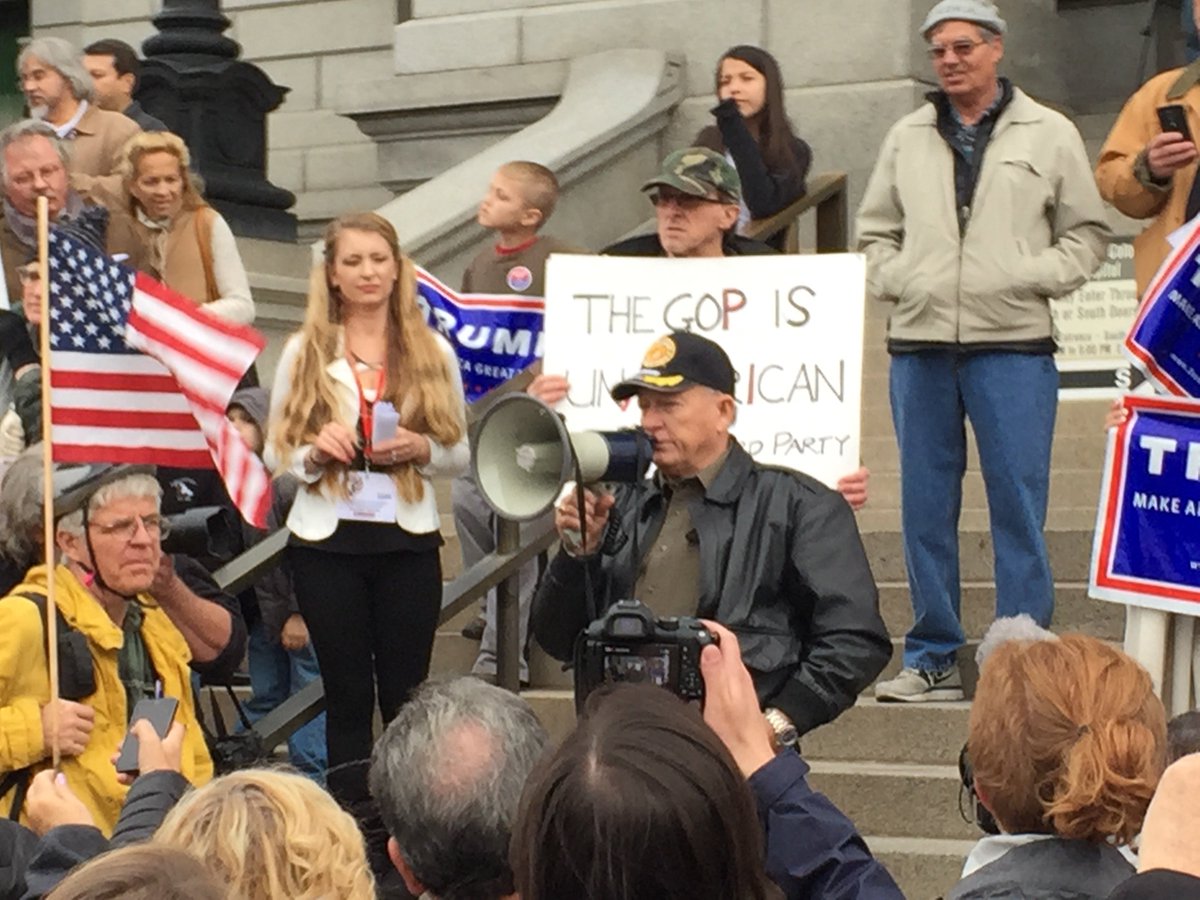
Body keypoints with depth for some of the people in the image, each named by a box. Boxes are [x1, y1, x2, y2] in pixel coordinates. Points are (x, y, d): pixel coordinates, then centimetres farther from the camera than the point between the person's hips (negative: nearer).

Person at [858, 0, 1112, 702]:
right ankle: (935, 658, 14)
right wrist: (894, 278, 2)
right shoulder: (907, 138, 13)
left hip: (1013, 347, -3)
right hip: (919, 345, 3)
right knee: (926, 506, 6)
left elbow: (1088, 234, 7)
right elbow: (876, 230, 20)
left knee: (1019, 505, -3)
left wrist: (1031, 277, -7)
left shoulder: (1049, 135, 5)